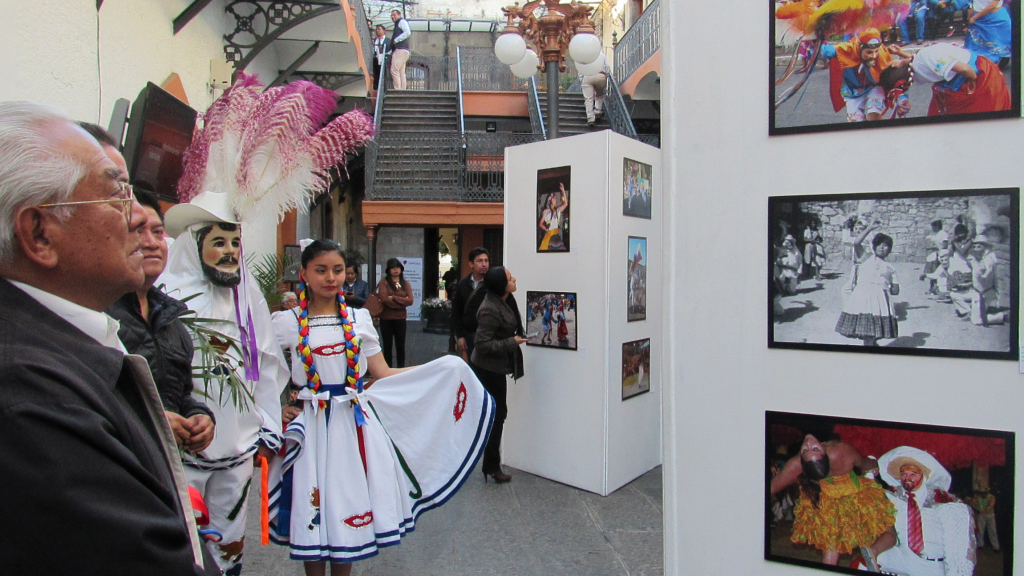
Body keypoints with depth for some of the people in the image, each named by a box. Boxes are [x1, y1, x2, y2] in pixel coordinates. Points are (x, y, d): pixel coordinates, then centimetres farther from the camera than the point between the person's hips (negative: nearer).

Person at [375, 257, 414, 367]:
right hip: (386, 319, -2)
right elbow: (384, 299, -16)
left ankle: (401, 369, 16)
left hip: (400, 319, 2)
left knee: (400, 345, 7)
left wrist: (394, 298, -12)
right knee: (387, 345, 6)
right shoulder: (383, 282, -2)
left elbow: (410, 301, -5)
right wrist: (402, 301, -9)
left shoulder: (405, 283, 7)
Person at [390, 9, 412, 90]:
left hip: (400, 50, -10)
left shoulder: (402, 21, 3)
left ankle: (398, 90, -23)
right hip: (399, 51, 10)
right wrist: (389, 52, 21)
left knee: (394, 70, -18)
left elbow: (408, 32, -15)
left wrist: (396, 40, -13)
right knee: (401, 72, 3)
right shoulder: (398, 25, 31)